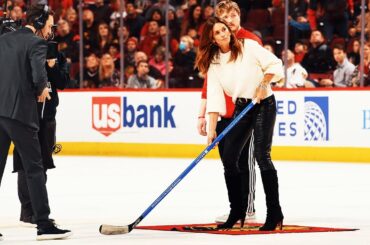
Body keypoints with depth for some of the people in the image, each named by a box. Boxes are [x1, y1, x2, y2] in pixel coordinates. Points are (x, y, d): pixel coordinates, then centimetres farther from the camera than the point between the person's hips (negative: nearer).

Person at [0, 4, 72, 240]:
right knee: (34, 168, 0)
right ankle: (44, 225, -1)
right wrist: (41, 89, 1)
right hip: (20, 112, -7)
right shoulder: (36, 43, -8)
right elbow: (39, 75, -21)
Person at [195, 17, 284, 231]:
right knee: (229, 157, -2)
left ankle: (275, 214, -8)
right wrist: (212, 129, -10)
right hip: (241, 108, 5)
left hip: (264, 104, -5)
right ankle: (237, 211, 12)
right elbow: (215, 97, -3)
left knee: (262, 156, -14)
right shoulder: (213, 63, 2)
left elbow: (275, 65, -8)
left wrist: (263, 85, -20)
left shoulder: (249, 47, -9)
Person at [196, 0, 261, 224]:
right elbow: (210, 82, 14)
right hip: (222, 114, 6)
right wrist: (203, 115, 12)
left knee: (244, 161, -4)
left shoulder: (251, 41, -6)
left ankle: (248, 209, 2)